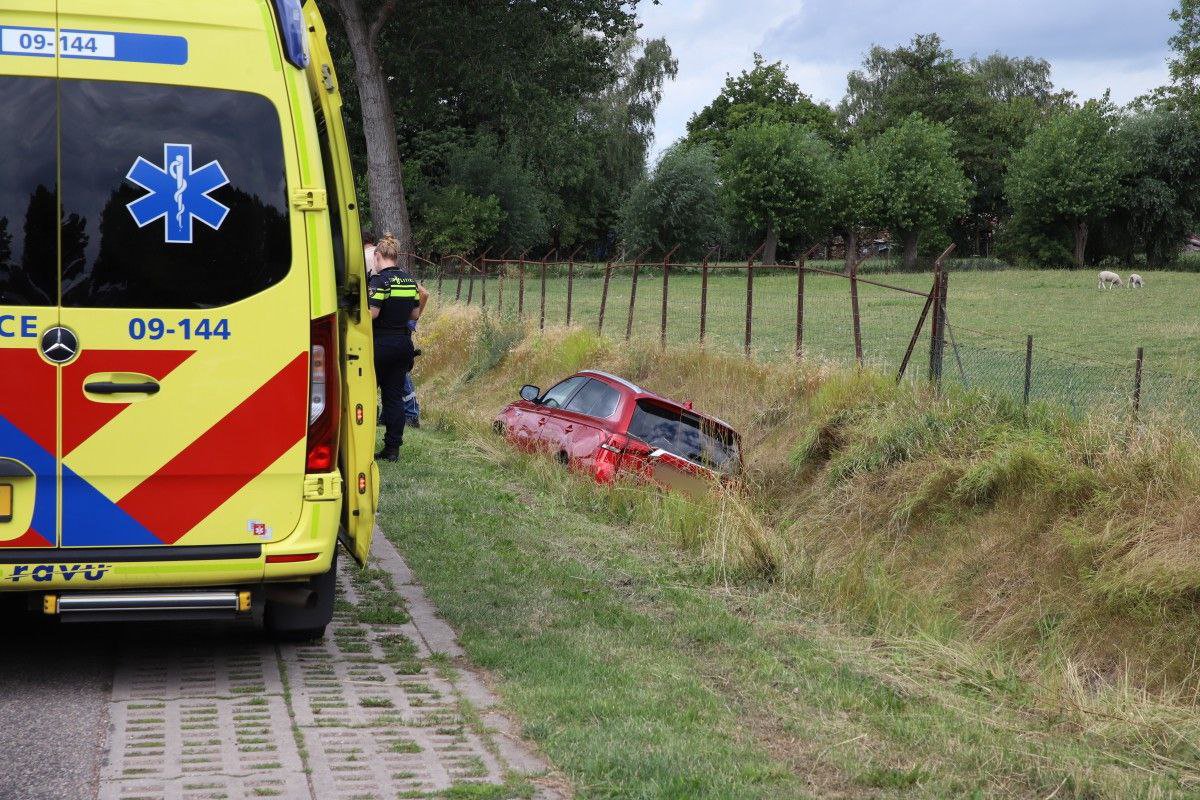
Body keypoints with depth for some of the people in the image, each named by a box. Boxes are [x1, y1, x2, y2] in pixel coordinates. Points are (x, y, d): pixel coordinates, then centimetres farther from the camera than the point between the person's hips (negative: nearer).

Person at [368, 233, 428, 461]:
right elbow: (414, 315, 10)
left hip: (380, 343, -6)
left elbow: (372, 313, -20)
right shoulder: (410, 280, 8)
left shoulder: (379, 280, -13)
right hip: (403, 343, 6)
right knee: (395, 396, 9)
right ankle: (393, 448, 9)